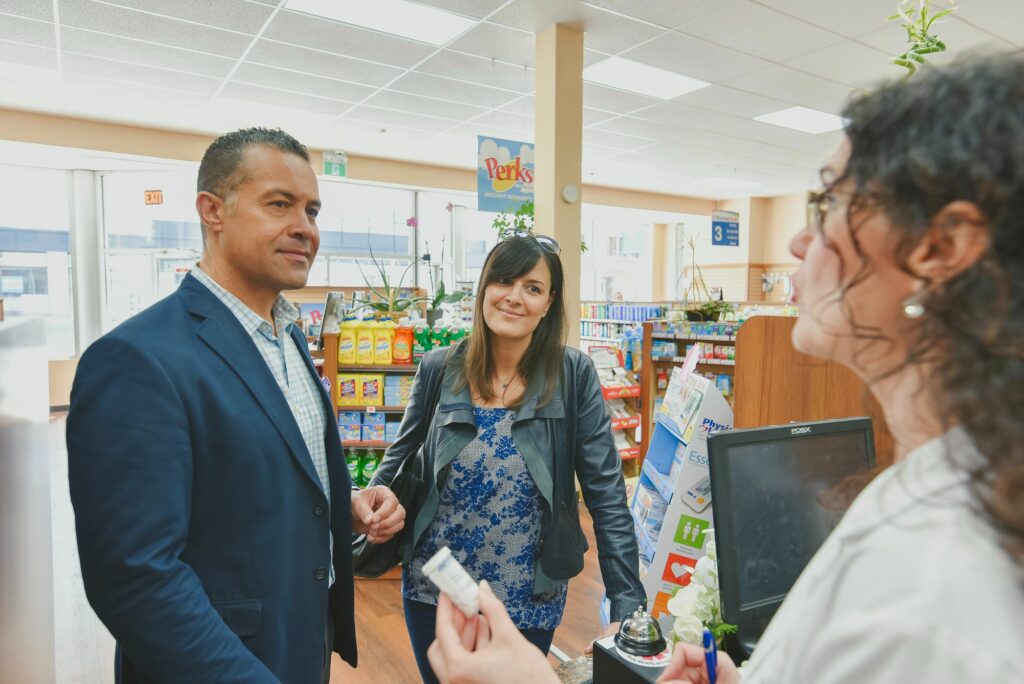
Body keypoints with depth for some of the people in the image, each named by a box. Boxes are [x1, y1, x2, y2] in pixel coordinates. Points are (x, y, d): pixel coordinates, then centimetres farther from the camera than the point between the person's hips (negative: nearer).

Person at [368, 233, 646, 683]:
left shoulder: (573, 375, -12)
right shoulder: (439, 369, -7)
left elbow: (606, 493, -11)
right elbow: (398, 462, 5)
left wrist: (628, 606, -13)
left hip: (529, 601, -2)